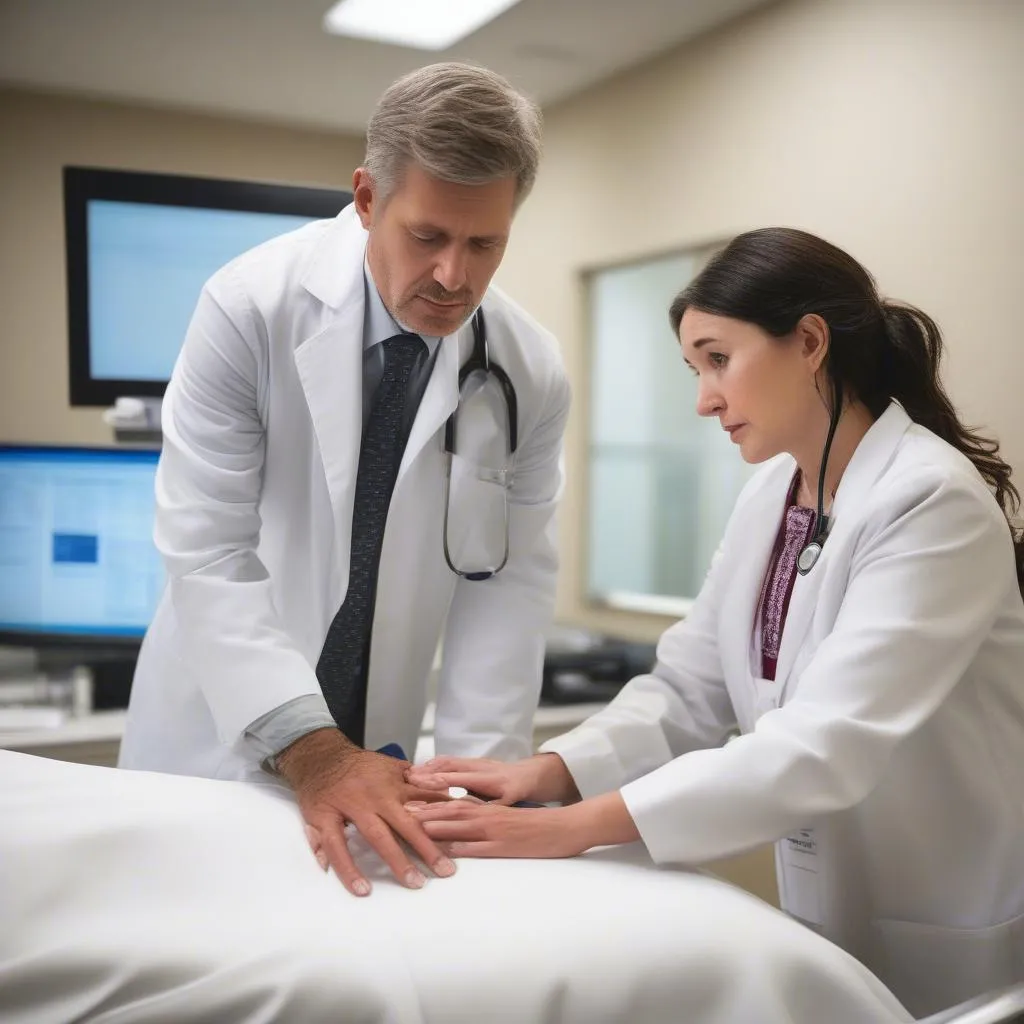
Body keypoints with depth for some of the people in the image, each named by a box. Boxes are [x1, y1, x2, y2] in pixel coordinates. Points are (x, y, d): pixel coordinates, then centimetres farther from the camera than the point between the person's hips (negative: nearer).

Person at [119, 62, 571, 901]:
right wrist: (310, 748, -28)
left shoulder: (531, 375, -10)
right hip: (221, 738, -2)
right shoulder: (252, 306, -17)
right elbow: (208, 552, -20)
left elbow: (511, 580, -7)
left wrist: (467, 773, -15)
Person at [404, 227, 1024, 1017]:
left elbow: (828, 743, -32)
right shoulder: (769, 496, 1)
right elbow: (689, 689, -2)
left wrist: (579, 825, -35)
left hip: (954, 937, -6)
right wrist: (549, 772, -18)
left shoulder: (933, 502, -23)